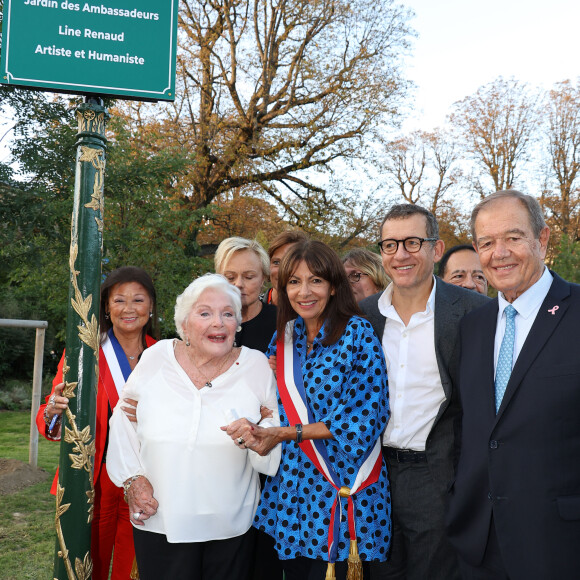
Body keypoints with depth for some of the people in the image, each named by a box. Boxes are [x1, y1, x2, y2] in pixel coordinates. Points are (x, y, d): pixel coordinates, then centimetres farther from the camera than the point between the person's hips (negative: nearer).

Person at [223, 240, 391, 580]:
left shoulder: (357, 333, -8)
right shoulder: (284, 337, 7)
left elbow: (364, 416, -15)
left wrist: (284, 433, -15)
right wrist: (254, 427, -10)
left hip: (340, 485, -4)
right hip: (290, 484, 5)